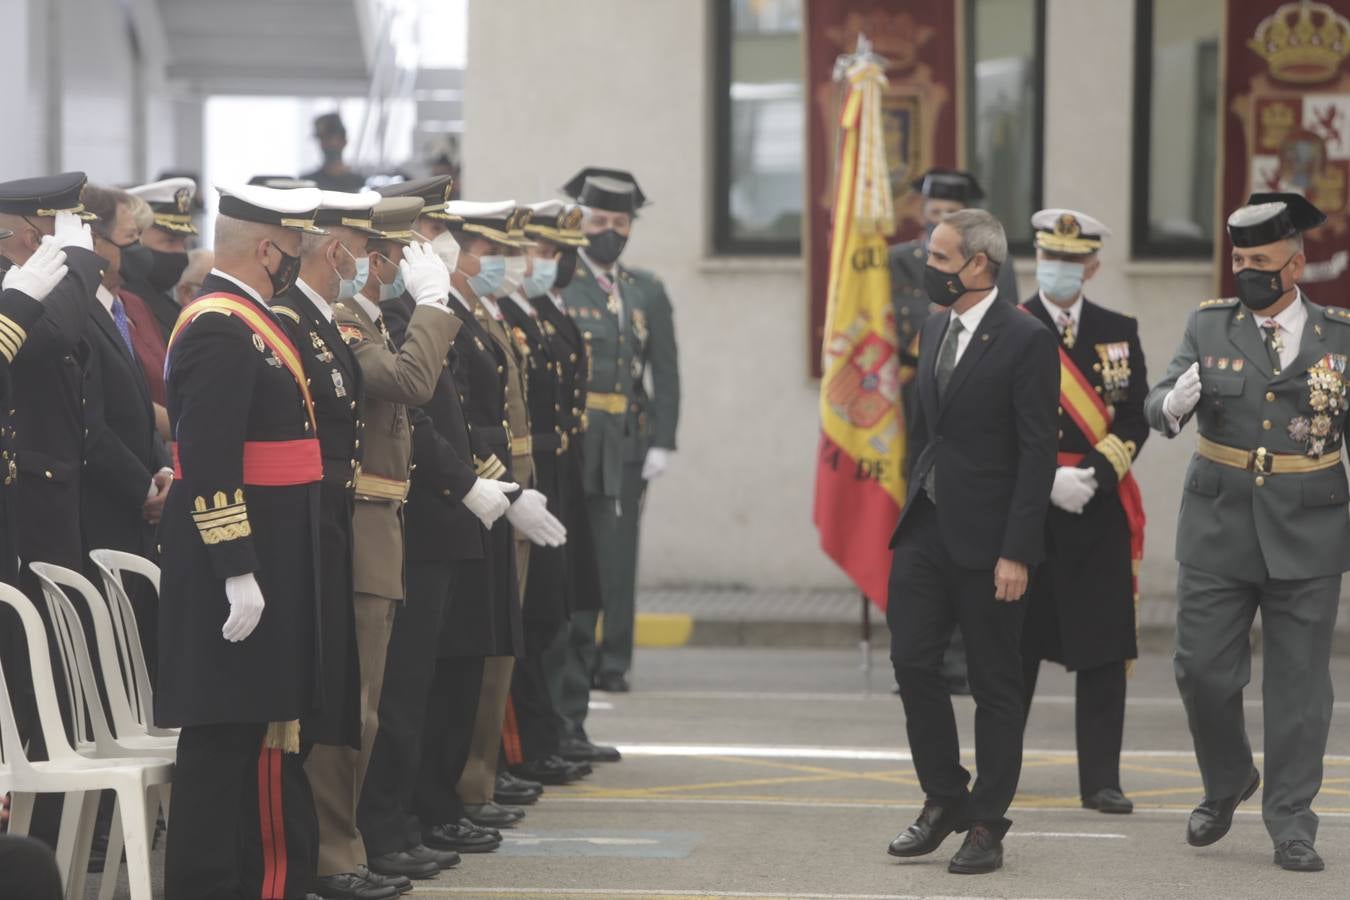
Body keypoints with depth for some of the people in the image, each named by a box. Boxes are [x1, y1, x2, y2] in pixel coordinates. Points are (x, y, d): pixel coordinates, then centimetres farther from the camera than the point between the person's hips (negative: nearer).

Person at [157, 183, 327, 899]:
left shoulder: (244, 321, 16)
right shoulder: (220, 330, -17)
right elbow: (208, 462, -23)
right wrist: (238, 572, -24)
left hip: (264, 556, 11)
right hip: (238, 555, -11)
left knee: (249, 726, 14)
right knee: (227, 729, -7)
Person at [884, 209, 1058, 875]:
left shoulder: (1026, 341, -12)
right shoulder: (934, 329, 12)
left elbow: (1037, 453, -14)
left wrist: (1017, 552, -17)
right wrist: (914, 506, 14)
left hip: (986, 539, -7)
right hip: (926, 528, 7)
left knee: (995, 684, 3)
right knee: (912, 661, 3)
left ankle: (987, 825, 10)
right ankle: (944, 800, 18)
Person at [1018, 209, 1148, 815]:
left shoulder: (1119, 332, 9)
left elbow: (1136, 420, 3)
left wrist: (1092, 477, -12)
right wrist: (1047, 481, -13)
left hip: (1101, 512, 1)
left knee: (1103, 650, -2)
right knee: (1015, 648, 5)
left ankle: (1101, 781, 2)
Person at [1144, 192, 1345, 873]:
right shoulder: (1209, 326, 3)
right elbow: (1156, 406, -4)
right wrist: (1173, 403, -26)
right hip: (1218, 531, 1)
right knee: (1202, 670, 3)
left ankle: (1291, 823, 10)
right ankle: (1227, 785, 27)